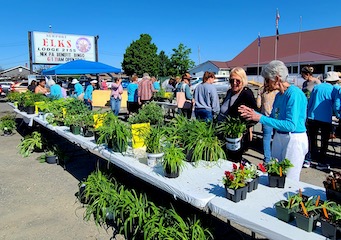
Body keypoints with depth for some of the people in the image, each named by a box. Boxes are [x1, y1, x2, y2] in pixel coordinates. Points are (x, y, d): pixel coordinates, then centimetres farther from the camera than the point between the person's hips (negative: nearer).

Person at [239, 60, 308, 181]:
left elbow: (291, 125, -25)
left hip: (294, 140, -8)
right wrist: (253, 113, 4)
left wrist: (261, 118, -23)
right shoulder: (278, 95, 7)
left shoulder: (294, 94, -18)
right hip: (279, 138, 8)